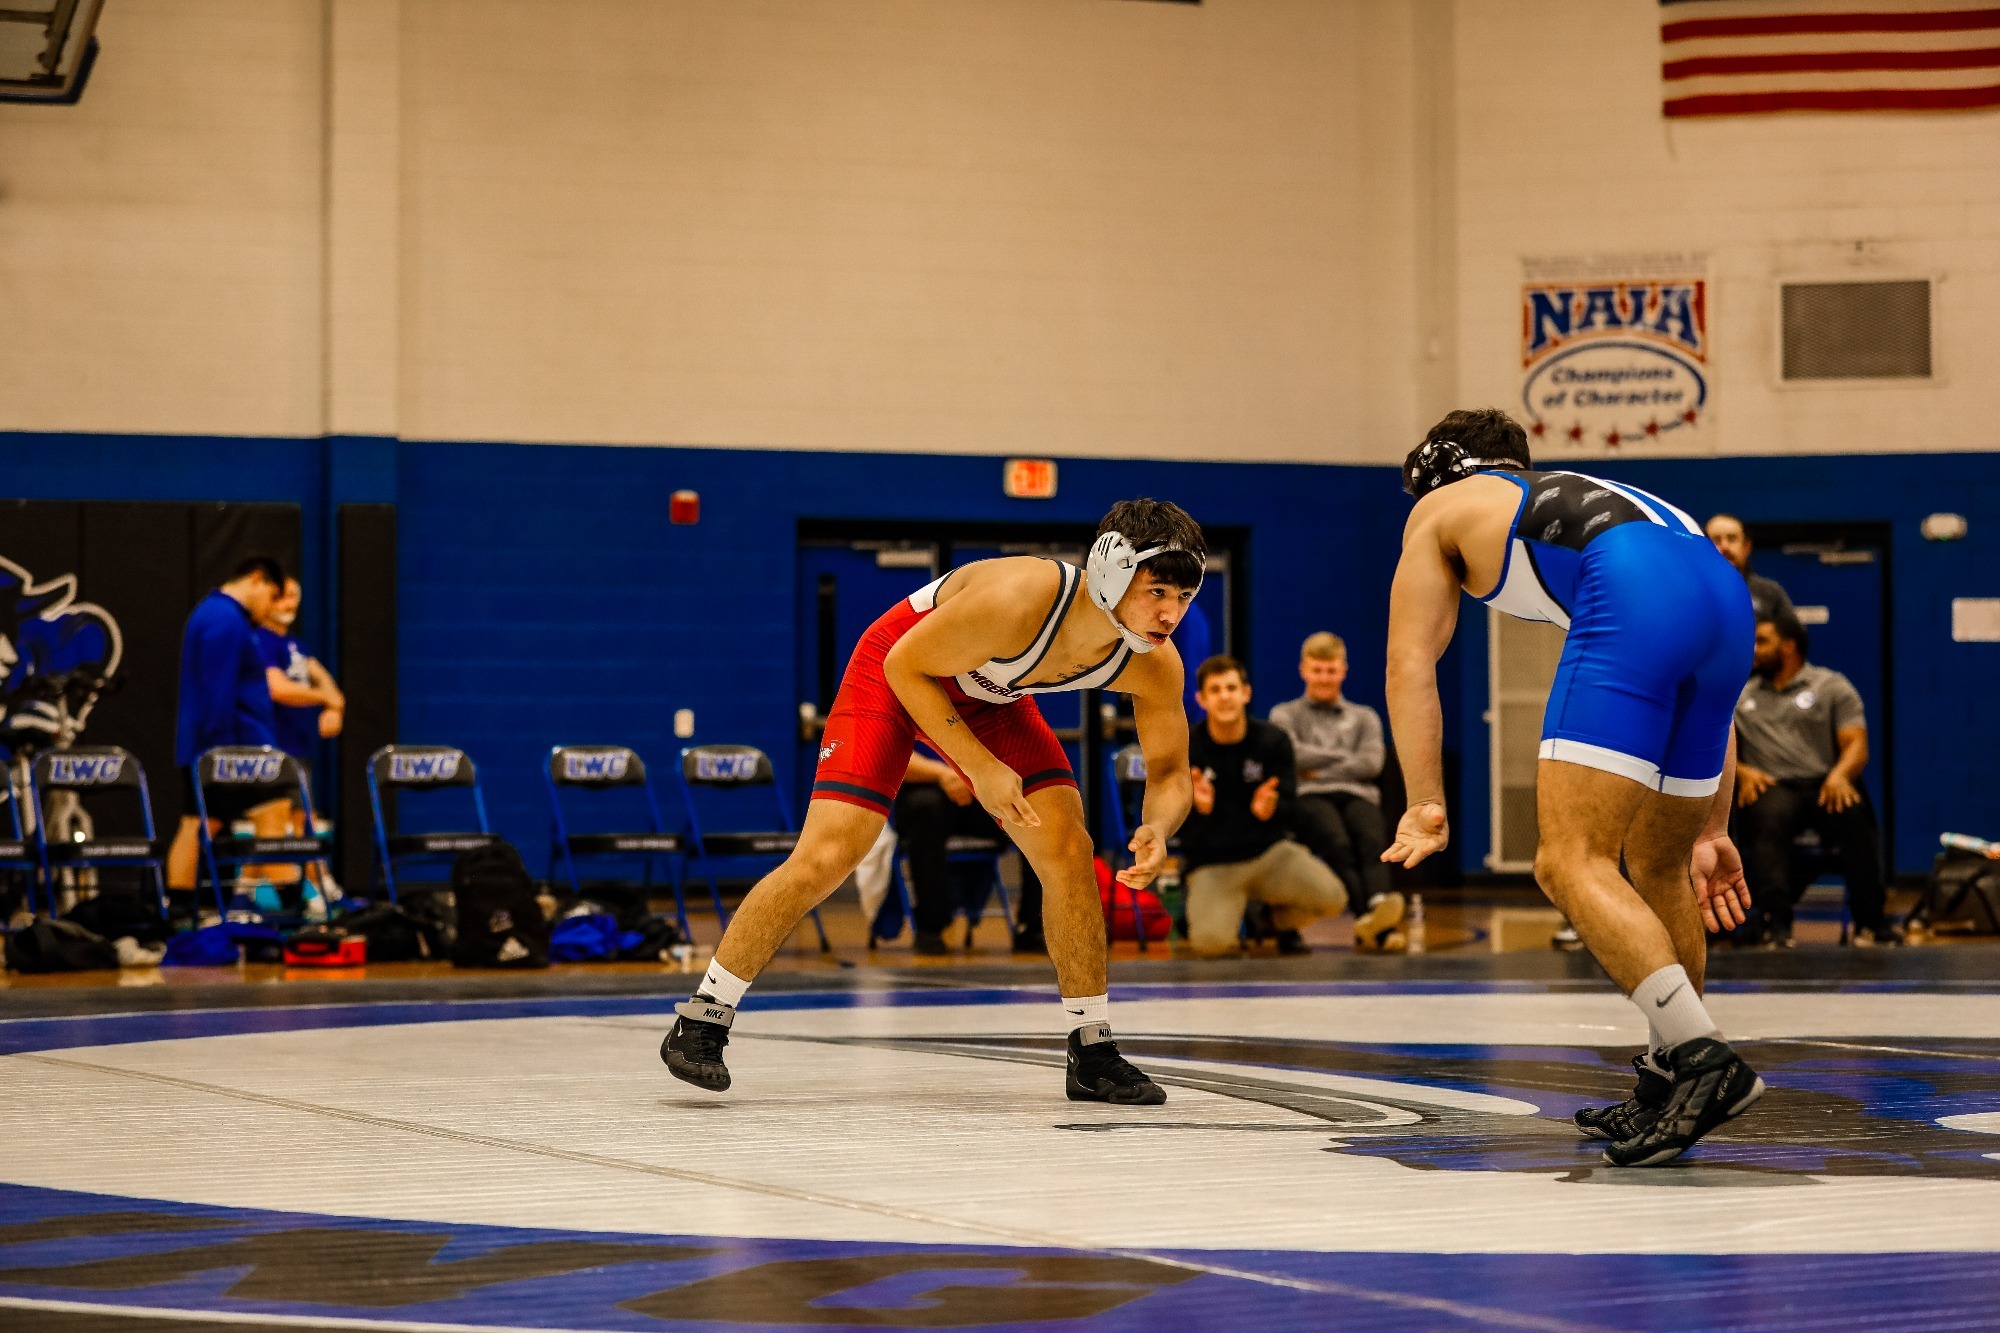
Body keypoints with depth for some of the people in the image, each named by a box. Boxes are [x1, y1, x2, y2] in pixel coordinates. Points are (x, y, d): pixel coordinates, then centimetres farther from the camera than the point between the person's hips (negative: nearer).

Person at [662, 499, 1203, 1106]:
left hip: (989, 693, 5)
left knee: (1069, 851, -9)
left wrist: (1158, 829, -34)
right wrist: (981, 767, -29)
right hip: (901, 671, -5)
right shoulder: (1017, 600, -41)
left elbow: (1170, 772, -10)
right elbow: (904, 666, -27)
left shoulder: (1155, 664, -24)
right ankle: (699, 1023, -2)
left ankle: (1092, 1054, 4)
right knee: (826, 856, -15)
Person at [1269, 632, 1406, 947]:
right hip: (1308, 797, -2)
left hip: (1357, 794, 2)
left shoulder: (1364, 717, 30)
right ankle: (1367, 914, -61)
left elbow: (1372, 763, 10)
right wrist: (1346, 757, 9)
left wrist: (1321, 770, 1)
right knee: (1336, 842, -38)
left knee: (1372, 839, -36)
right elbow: (1291, 756, 3)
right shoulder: (1286, 715, 25)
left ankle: (1379, 903, -65)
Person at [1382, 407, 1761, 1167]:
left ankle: (1704, 1059, -26)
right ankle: (1665, 1098, 26)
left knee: (1570, 863, -12)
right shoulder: (1587, 499, 42)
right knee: (1659, 873, 20)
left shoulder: (1440, 508, 29)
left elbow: (1411, 663, 16)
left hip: (1634, 600, -7)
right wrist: (1711, 833, 37)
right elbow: (1698, 701, 38)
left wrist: (1424, 807, 9)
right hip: (1728, 597, 7)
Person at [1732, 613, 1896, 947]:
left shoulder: (1832, 687, 15)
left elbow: (1856, 745, 4)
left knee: (1855, 814, -36)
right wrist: (1742, 772, -6)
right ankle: (1774, 923, -48)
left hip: (1825, 785, -1)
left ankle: (1869, 922, -33)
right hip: (1771, 787, 1)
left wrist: (1840, 774, -19)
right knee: (1770, 818, -37)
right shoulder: (1741, 697, 25)